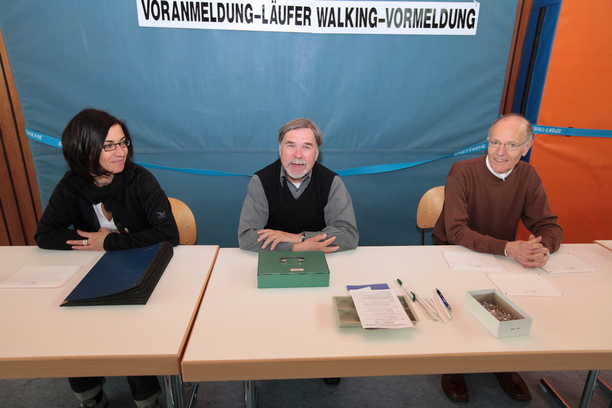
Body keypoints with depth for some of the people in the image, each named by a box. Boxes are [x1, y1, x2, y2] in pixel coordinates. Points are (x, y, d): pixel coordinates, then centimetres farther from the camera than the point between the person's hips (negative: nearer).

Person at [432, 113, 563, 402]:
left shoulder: (528, 176, -3)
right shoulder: (463, 172, -19)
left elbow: (550, 226, -4)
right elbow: (456, 231, -25)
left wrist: (543, 248, -28)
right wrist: (507, 248, -39)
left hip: (502, 260, 5)